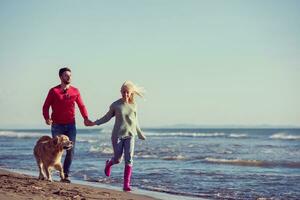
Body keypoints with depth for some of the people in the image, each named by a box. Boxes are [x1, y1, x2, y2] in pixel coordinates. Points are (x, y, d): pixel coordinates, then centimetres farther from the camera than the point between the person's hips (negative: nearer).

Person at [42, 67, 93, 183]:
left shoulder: (75, 91, 6)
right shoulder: (54, 91, -1)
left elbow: (81, 106, 10)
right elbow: (46, 106, -2)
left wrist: (86, 118, -7)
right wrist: (47, 119, -20)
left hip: (71, 125, 2)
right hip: (57, 125, -2)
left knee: (70, 151, -3)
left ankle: (65, 175, 3)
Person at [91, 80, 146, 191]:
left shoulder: (133, 105, 4)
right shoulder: (116, 105, -3)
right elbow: (107, 117, 4)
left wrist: (140, 134, 24)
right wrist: (94, 123, -7)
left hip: (130, 135, 2)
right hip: (117, 135, -2)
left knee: (129, 160, -10)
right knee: (117, 159, 5)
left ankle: (126, 184, -8)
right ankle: (109, 163, 42)